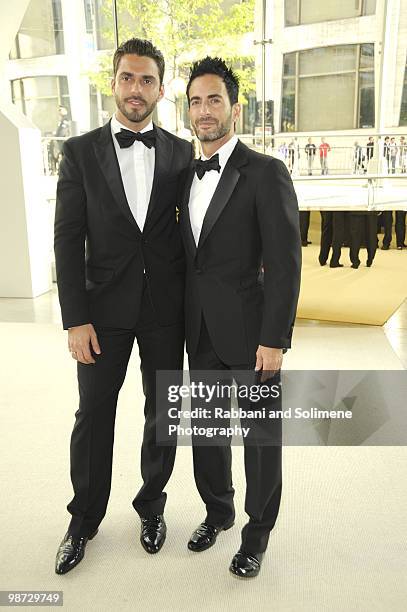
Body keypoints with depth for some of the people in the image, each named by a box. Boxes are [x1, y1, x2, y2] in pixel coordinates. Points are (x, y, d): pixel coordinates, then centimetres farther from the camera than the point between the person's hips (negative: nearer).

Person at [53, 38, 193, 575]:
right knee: (94, 415, 10)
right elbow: (68, 239, -4)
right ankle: (84, 521, 31)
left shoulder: (181, 153, 3)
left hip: (167, 307, 1)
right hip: (105, 307, -1)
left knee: (162, 411, 12)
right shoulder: (81, 152, -1)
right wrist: (75, 318, -10)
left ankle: (152, 505, 36)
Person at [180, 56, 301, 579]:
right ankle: (218, 511, 39)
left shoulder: (266, 173, -10)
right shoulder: (188, 176, 10)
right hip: (200, 331, 6)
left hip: (249, 329, -6)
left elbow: (285, 262, -14)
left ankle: (258, 530, 30)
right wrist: (183, 322, 10)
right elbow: (188, 255, 13)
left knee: (259, 434, 9)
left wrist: (274, 339, -18)